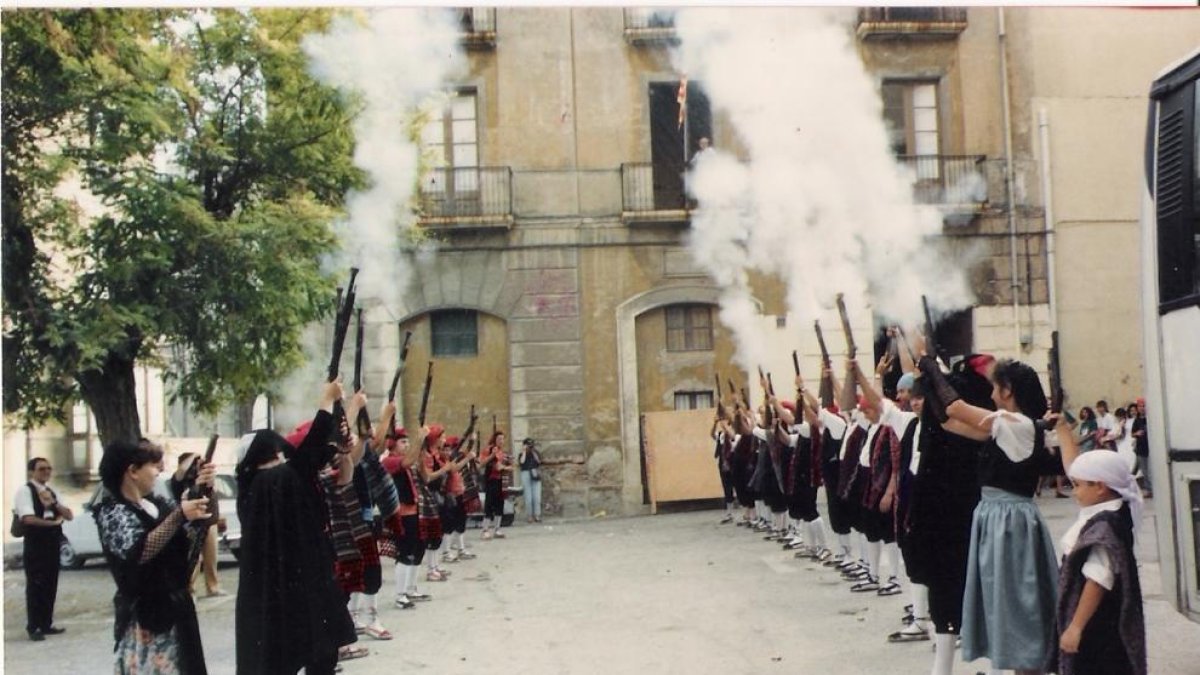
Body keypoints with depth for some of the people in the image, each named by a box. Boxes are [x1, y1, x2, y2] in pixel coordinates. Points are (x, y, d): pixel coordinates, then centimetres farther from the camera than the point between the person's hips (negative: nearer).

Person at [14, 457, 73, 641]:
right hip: (35, 545, -7)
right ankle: (33, 628, 5)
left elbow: (69, 515, 7)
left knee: (50, 586, 10)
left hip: (53, 544, 7)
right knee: (35, 586, -3)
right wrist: (53, 522, -12)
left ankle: (46, 624, 19)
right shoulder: (25, 491, -8)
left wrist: (53, 503, -9)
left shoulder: (52, 492, 14)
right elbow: (28, 519, -21)